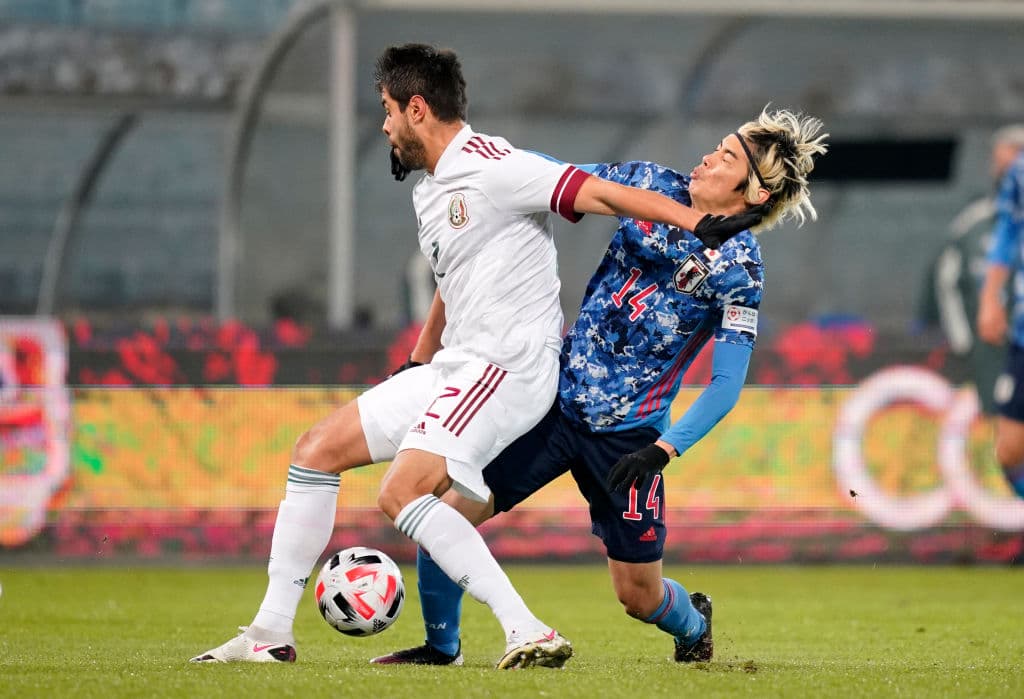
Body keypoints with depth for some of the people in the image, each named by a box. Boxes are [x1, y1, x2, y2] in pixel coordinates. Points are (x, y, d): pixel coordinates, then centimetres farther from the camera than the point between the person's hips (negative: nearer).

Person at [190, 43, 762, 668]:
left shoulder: (492, 168, -14)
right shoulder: (430, 190, 17)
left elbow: (601, 193, -22)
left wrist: (699, 223, -32)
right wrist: (419, 359, 38)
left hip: (508, 365, -10)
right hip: (452, 369, 10)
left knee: (402, 493, -25)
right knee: (316, 451, 9)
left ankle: (530, 633, -27)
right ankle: (272, 633, 13)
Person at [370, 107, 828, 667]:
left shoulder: (738, 268, -13)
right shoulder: (656, 186, -1)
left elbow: (727, 383, -14)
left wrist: (663, 451, -24)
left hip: (627, 436, -4)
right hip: (557, 398, 4)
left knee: (638, 594, 4)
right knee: (448, 513, -8)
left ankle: (693, 624, 42)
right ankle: (441, 648, 15)